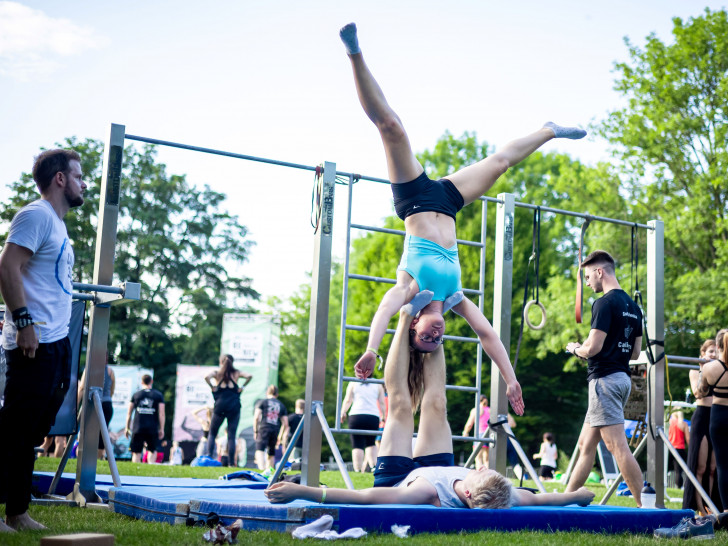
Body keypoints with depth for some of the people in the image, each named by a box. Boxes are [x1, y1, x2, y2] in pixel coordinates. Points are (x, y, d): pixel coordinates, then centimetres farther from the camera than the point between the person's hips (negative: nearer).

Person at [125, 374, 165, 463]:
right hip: (152, 428, 0)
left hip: (138, 428, 0)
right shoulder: (159, 395, 6)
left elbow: (129, 413, 10)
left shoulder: (136, 394, 9)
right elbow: (161, 414, 0)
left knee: (136, 453, 4)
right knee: (152, 451, 15)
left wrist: (127, 428, 18)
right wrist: (161, 429, 5)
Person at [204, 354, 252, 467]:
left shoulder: (217, 373, 5)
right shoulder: (236, 373, 9)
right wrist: (242, 387, 1)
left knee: (212, 433, 13)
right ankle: (231, 462, -2)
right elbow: (249, 376, -6)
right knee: (232, 436, 2)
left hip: (220, 406, -1)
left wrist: (212, 387, -4)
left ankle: (208, 455, -7)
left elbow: (207, 377, -15)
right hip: (234, 407, 1)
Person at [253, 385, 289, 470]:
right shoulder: (281, 405, 19)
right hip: (275, 430, 3)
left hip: (263, 428, -3)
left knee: (260, 449, -13)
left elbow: (256, 417, -1)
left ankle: (261, 468, -35)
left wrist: (255, 431, 5)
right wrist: (280, 437, 19)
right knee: (271, 452, 15)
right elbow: (285, 424, 13)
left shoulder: (262, 402, 11)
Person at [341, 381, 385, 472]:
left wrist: (343, 412, 16)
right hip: (373, 416, 2)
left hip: (356, 415, -2)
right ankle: (373, 465, -3)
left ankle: (358, 470, -12)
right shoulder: (378, 385, 14)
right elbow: (382, 403, 11)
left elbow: (348, 400, 7)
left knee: (357, 445, -2)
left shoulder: (353, 383, 11)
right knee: (371, 444, 16)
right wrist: (383, 416, 20)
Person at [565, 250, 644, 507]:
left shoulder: (605, 303, -13)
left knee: (617, 446, -9)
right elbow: (635, 352, 19)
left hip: (605, 379, -10)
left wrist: (575, 348, 3)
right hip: (623, 377, 10)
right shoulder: (633, 306, 15)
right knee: (586, 445, 14)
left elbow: (593, 348, -19)